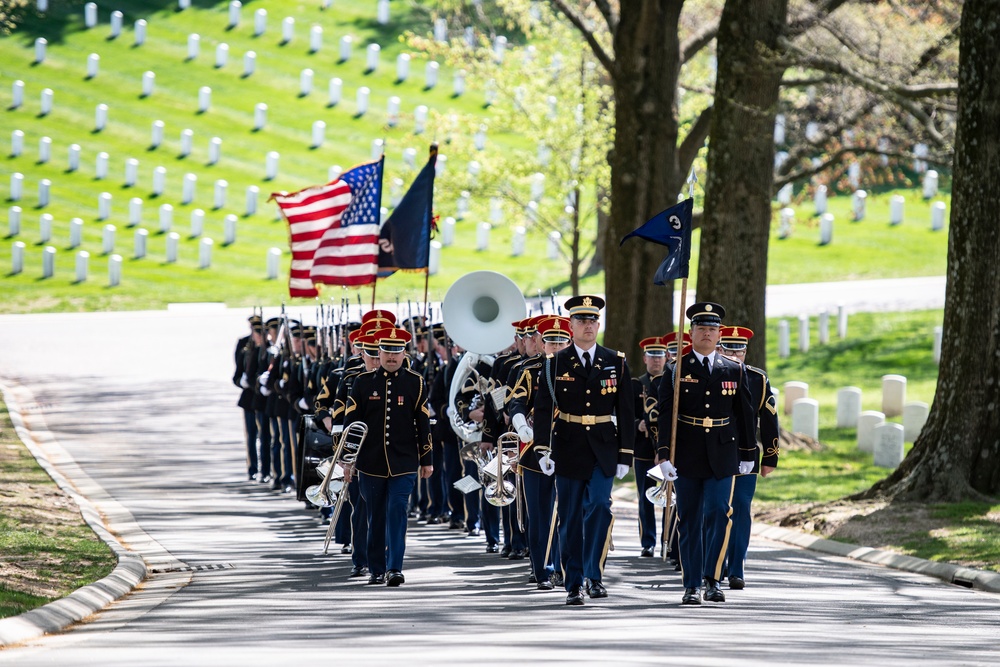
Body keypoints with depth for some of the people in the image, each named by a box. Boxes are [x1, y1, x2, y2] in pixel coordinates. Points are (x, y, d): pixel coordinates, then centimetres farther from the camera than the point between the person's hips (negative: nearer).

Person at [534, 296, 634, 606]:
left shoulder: (616, 362, 5)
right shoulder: (555, 363, 2)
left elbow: (625, 411, 6)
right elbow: (543, 408, -2)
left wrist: (625, 455, 1)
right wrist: (543, 450, -11)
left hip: (603, 451, 0)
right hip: (568, 449, 0)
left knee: (599, 506, -17)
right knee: (570, 519, 3)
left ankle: (594, 574, -6)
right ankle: (574, 584, 10)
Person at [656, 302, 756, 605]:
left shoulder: (734, 371, 7)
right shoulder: (677, 369, 1)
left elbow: (745, 415, 12)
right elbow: (665, 414, -4)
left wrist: (747, 454, 12)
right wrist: (664, 454, -12)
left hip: (722, 455, 1)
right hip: (687, 455, -1)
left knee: (718, 515, -11)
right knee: (690, 521, 3)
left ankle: (712, 579, 1)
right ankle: (692, 586, 9)